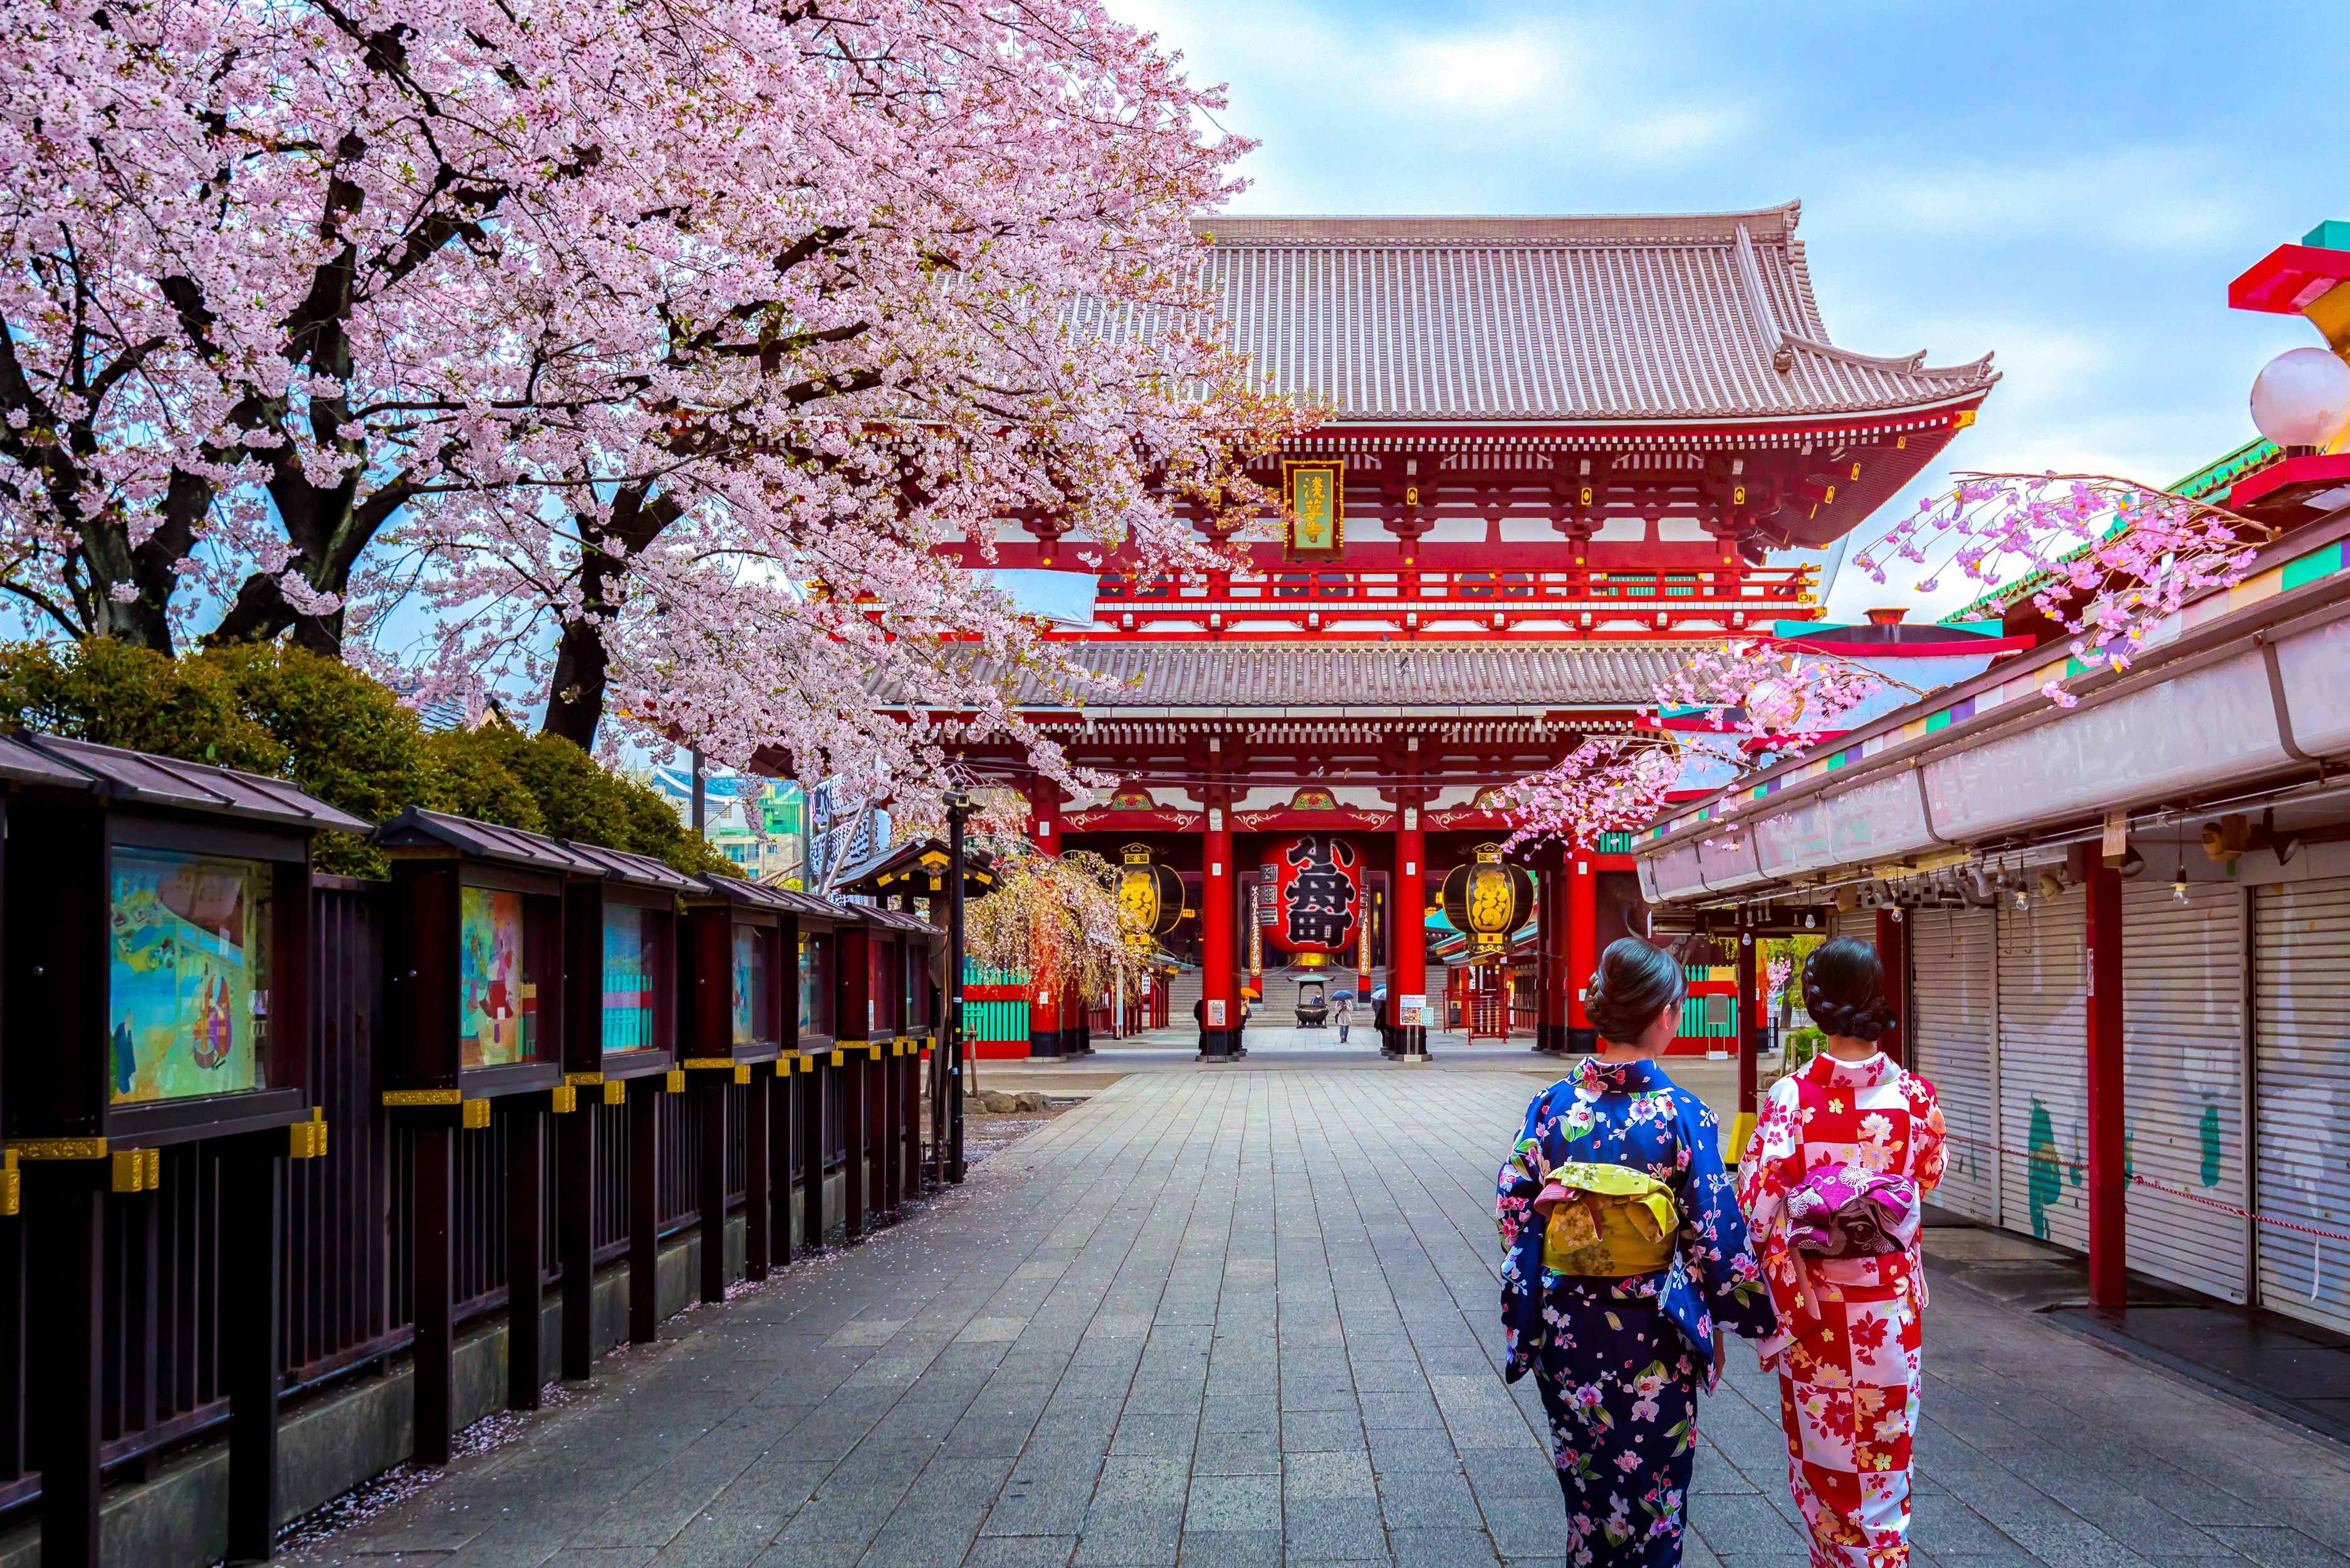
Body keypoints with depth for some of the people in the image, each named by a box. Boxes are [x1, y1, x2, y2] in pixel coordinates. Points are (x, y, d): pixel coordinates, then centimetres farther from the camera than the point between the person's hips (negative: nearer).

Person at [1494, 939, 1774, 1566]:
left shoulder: (1552, 1105, -6)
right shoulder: (1683, 1116, -14)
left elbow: (1514, 1213, -2)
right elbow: (1716, 1237, -12)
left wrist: (1525, 1319, 9)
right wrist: (1742, 1312, 4)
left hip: (1567, 1333, 3)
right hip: (1653, 1341, -3)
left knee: (1587, 1488, 19)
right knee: (1650, 1496, 14)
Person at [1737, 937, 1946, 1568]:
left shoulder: (1791, 1097, -16)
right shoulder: (1914, 1095, -9)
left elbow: (1757, 1201, -19)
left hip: (1815, 1302, -1)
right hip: (1890, 1298, 1)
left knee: (1819, 1448, 15)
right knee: (1884, 1451, 13)